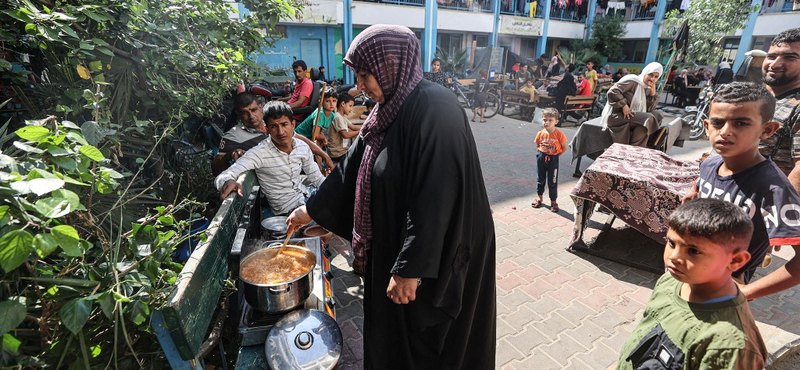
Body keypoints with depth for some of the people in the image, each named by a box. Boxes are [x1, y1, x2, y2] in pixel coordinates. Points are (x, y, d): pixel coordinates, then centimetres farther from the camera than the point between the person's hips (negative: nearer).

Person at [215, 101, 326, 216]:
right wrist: (228, 182, -51)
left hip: (307, 195, 6)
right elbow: (222, 177, -28)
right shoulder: (259, 153, -20)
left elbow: (317, 178, 7)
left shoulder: (302, 147, -4)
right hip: (288, 210, -6)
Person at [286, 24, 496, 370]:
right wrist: (311, 209, 16)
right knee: (395, 331, 25)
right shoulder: (392, 108, 6)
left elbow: (435, 198, -28)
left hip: (436, 256, -8)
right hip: (394, 243, 8)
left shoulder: (434, 108, -23)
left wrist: (410, 268, -24)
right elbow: (352, 166, 11)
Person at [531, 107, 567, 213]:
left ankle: (553, 201, 18)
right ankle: (539, 197, 34)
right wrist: (541, 154, 0)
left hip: (553, 159, -3)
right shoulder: (540, 134, -5)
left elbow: (564, 148, -5)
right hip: (541, 158, 3)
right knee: (540, 179, 16)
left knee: (552, 181, 5)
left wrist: (556, 155, -7)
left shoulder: (559, 134, -13)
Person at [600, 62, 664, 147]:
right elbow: (612, 91, -20)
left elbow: (649, 109, 9)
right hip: (616, 114, -9)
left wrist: (653, 93, -2)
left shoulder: (647, 89, 16)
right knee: (648, 119, -23)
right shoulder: (632, 80, -7)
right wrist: (624, 106, -23)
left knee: (657, 114, -1)